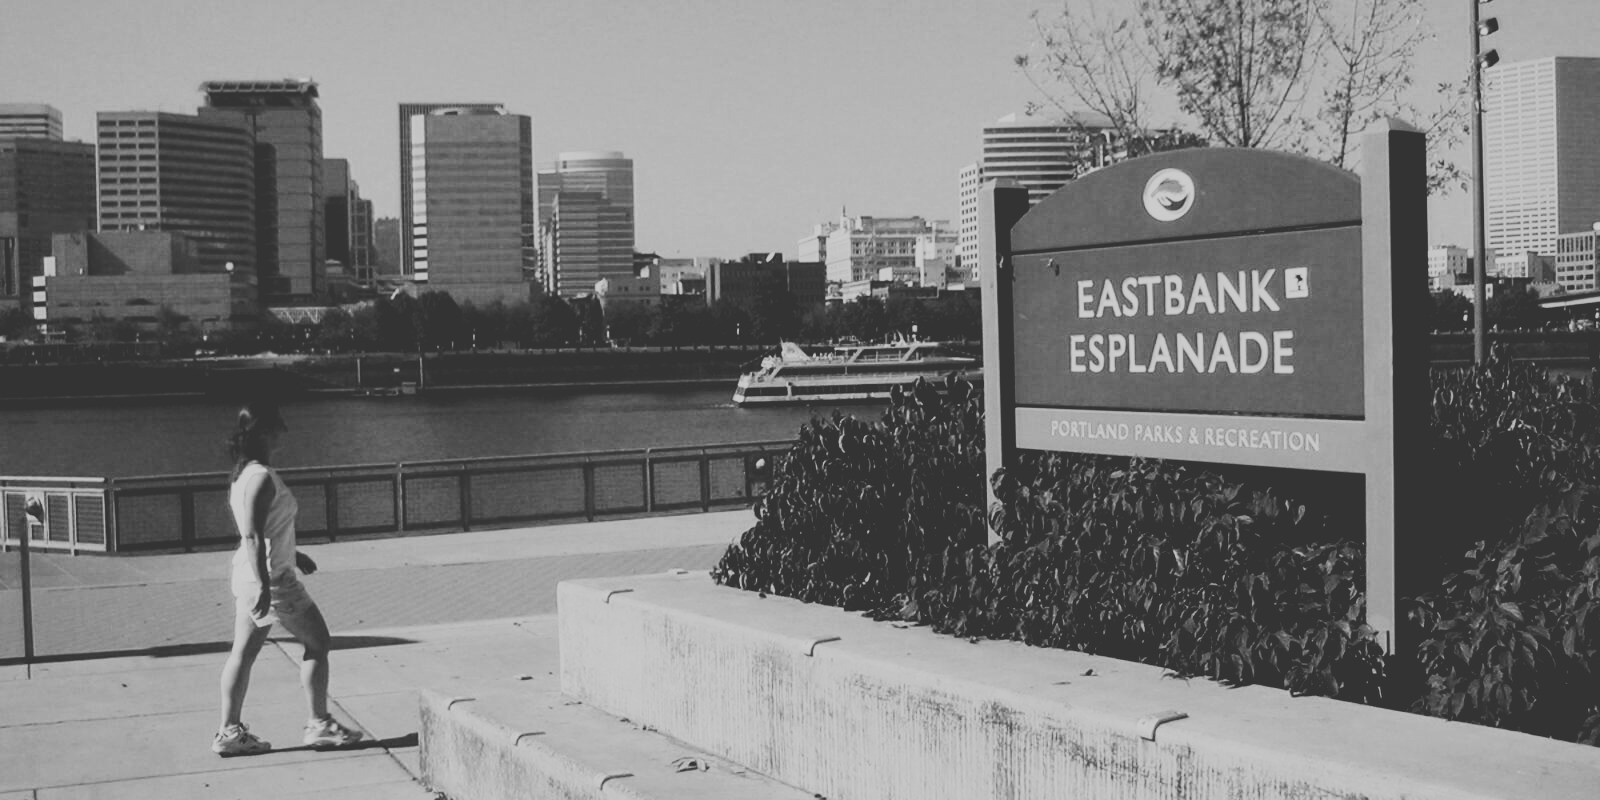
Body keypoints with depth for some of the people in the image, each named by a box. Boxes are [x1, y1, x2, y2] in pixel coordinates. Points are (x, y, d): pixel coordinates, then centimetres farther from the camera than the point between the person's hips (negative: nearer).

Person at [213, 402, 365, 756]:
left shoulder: (242, 475, 10)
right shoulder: (262, 477, -19)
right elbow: (253, 535, -25)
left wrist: (294, 555, 29)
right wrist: (263, 586, -28)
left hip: (248, 573, 9)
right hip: (271, 575, -9)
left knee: (244, 652, 11)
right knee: (317, 641, 3)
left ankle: (229, 731, 14)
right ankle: (319, 724, 8)